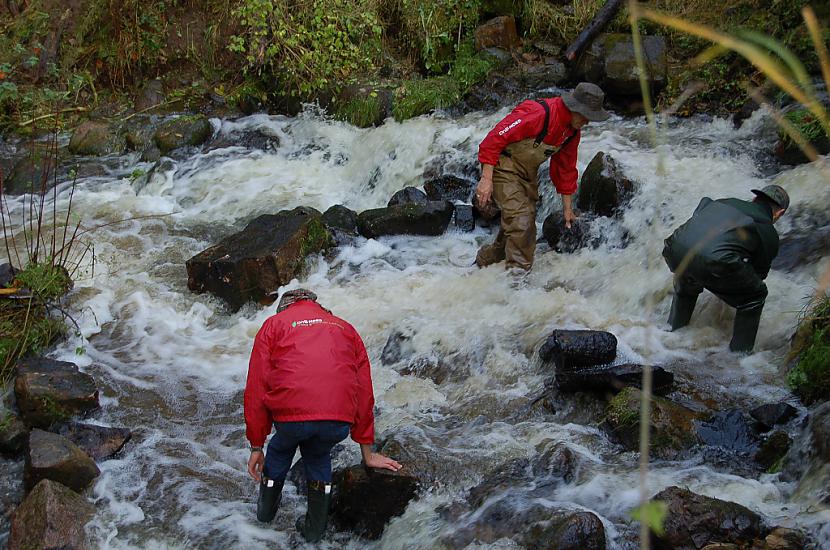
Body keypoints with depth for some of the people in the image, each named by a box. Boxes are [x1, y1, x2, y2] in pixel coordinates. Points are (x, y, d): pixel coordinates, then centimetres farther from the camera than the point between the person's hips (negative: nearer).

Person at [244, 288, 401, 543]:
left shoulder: (273, 325, 21)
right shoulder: (346, 329, 28)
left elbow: (256, 390, 13)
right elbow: (364, 394, 27)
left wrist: (256, 447, 18)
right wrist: (367, 453, 33)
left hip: (291, 415, -1)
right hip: (339, 423, 1)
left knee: (281, 448, 33)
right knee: (319, 455, 33)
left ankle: (266, 511, 49)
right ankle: (315, 529, 37)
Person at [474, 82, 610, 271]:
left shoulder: (573, 130, -1)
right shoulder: (538, 113, -29)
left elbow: (566, 168, 13)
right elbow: (495, 138, -28)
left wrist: (567, 208, 17)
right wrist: (487, 179, -29)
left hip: (528, 175, 9)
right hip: (503, 168, -9)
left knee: (526, 225, 13)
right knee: (520, 222, -20)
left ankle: (485, 259, 33)